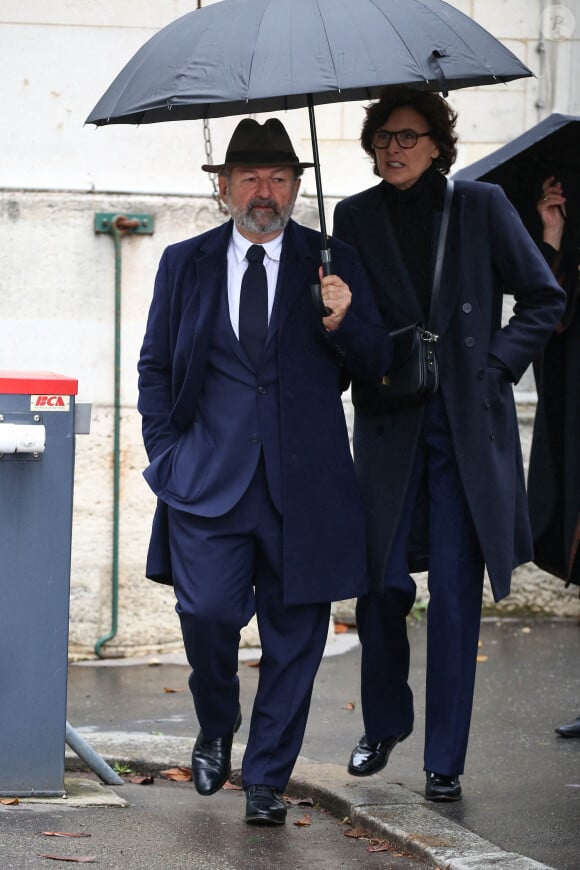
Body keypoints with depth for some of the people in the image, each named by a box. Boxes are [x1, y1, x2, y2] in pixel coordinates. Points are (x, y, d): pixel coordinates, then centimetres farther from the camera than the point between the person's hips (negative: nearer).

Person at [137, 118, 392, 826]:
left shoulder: (333, 263, 7)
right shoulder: (184, 264, 9)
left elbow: (375, 364, 6)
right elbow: (154, 366, 14)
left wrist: (340, 323, -14)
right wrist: (167, 454, 4)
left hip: (305, 481, 0)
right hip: (209, 477, 0)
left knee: (294, 633, 2)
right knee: (208, 614, -12)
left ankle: (266, 778, 15)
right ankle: (216, 729, 17)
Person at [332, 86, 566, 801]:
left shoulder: (480, 206, 2)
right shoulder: (356, 218, 6)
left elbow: (544, 300, 5)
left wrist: (494, 365, -4)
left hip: (469, 423, -1)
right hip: (389, 424, 2)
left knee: (454, 592, -2)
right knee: (381, 581, -1)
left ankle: (444, 760, 5)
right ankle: (384, 723, 25)